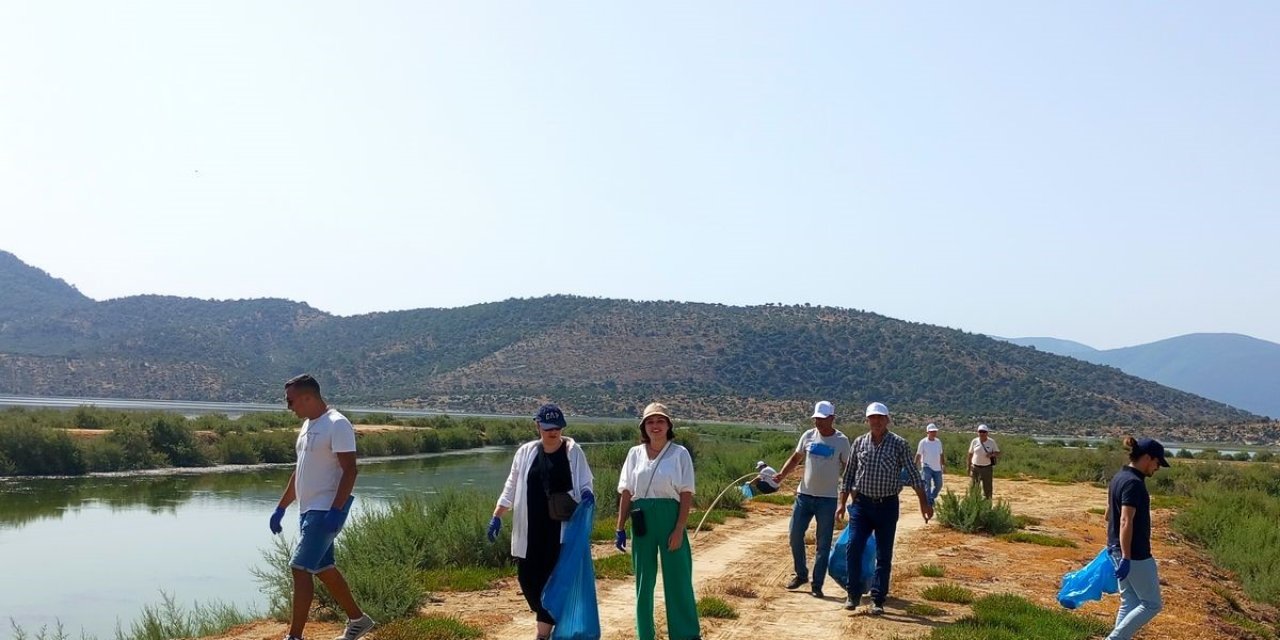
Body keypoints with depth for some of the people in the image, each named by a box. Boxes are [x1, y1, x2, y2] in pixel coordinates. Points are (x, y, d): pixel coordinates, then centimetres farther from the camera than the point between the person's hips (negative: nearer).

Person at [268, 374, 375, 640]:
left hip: (325, 511, -10)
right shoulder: (308, 425, 15)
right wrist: (281, 508, 22)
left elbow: (349, 471, -20)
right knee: (323, 568, 16)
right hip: (308, 510, 10)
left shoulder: (337, 425, -15)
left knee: (300, 568, -11)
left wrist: (336, 511, -27)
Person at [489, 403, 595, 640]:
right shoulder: (526, 452, 6)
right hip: (530, 529, 4)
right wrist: (497, 516, 6)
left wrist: (587, 495, -21)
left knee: (553, 577, -3)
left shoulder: (573, 452, -2)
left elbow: (584, 485, 2)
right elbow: (512, 487, 11)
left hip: (561, 528, -3)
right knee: (526, 576, 6)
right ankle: (549, 619, 29)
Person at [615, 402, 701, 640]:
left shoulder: (679, 453, -3)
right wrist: (620, 528, 3)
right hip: (642, 520, 3)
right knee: (643, 579, 10)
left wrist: (679, 530, -11)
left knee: (678, 578, 1)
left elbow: (686, 495, -5)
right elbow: (626, 493, 7)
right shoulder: (635, 453, 5)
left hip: (669, 517, -3)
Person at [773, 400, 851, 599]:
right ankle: (801, 575, 26)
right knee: (795, 536, 7)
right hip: (804, 495, 4)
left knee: (823, 543, 4)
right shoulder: (808, 436, 3)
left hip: (827, 499, -3)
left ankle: (817, 584, 12)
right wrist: (781, 475, -4)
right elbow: (795, 458, 11)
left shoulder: (841, 441, -7)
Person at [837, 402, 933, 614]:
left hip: (887, 505, -2)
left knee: (884, 555, 4)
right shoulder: (859, 442, 5)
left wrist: (924, 503, -10)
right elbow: (848, 475, 11)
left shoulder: (899, 444, -3)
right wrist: (842, 503, 8)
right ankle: (854, 595, 9)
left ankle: (878, 600, 12)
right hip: (861, 504, 2)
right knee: (854, 549, -6)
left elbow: (913, 474, -3)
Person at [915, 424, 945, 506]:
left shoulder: (938, 442, 8)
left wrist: (942, 466, 16)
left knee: (939, 485, 9)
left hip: (937, 468, 5)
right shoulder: (923, 442, -8)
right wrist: (915, 467, -11)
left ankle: (932, 498, 31)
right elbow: (918, 455, -8)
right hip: (927, 467, -5)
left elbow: (940, 455, 16)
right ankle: (928, 503, -6)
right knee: (927, 486, -8)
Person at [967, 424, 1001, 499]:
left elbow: (998, 453, 1)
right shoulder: (974, 441, 1)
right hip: (975, 467, 1)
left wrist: (992, 454, -22)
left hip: (987, 468, -1)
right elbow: (970, 455, 6)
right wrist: (969, 467, 6)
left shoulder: (991, 442, -2)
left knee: (987, 488, 1)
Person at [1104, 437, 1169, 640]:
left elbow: (1109, 514, 20)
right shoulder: (1134, 483, -20)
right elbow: (1126, 522, -26)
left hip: (1117, 549, 9)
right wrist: (1126, 558, -27)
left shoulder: (1118, 478, 10)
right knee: (1152, 604, 3)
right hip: (1135, 554, -9)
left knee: (1129, 603, 16)